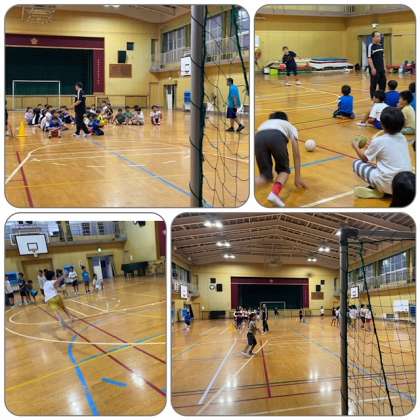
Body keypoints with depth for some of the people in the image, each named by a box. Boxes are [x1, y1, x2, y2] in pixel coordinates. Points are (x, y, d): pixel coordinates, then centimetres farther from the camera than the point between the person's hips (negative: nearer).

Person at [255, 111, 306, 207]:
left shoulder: (264, 123, 45)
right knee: (284, 169, 19)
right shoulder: (290, 126, 38)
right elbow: (296, 154, 31)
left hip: (258, 138, 2)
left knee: (266, 174, 13)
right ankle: (274, 192, -12)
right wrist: (297, 177, 33)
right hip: (277, 137, -2)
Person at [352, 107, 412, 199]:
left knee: (357, 164, 7)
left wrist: (356, 147, 25)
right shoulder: (403, 138, 7)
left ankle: (376, 190, 0)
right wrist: (372, 146, 34)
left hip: (389, 184, -7)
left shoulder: (379, 141, -11)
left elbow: (364, 158, 7)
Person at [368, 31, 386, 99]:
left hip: (381, 69, 7)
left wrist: (384, 67, 15)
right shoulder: (371, 46, -11)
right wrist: (372, 68, -21)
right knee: (374, 84, 0)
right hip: (374, 69, -7)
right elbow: (369, 58, -15)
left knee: (383, 83, 10)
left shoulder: (381, 46, 12)